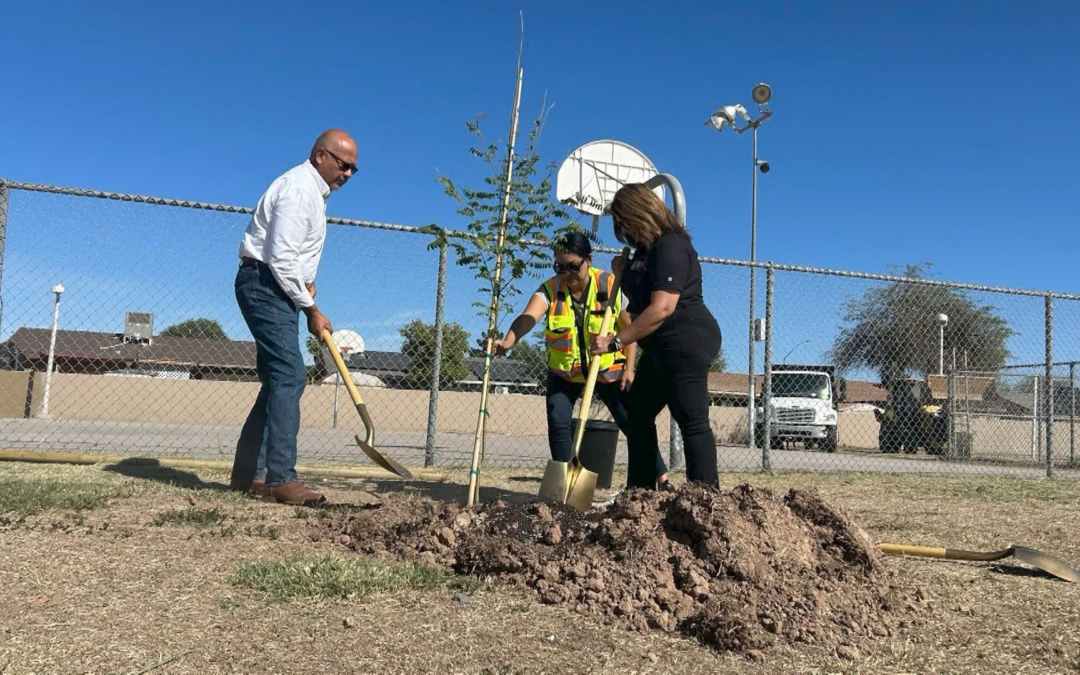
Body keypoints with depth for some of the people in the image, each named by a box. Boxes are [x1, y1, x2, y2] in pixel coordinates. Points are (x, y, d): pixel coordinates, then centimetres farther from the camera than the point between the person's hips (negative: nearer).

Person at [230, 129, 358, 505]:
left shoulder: (314, 190, 18)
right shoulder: (299, 189, -15)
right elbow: (281, 258, -21)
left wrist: (308, 281, 10)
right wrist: (312, 309, -15)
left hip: (279, 288, 11)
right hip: (264, 285, -11)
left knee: (279, 379, 8)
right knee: (289, 375, -18)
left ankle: (247, 474, 12)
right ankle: (281, 480, -21)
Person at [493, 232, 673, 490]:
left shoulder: (611, 285, -14)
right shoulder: (550, 290, -15)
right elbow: (528, 316, -34)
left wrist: (629, 367, -9)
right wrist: (508, 341, -53)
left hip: (609, 370, -1)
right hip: (564, 372, 1)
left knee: (633, 423, 0)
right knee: (558, 422, -13)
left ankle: (663, 480, 13)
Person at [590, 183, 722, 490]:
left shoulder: (671, 246, -15)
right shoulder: (646, 248, 18)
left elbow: (662, 308, -25)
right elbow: (640, 299, 37)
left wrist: (615, 342, -21)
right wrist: (623, 271, 17)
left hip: (686, 343, -11)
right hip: (661, 350, 11)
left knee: (692, 422, -11)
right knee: (637, 415, 13)